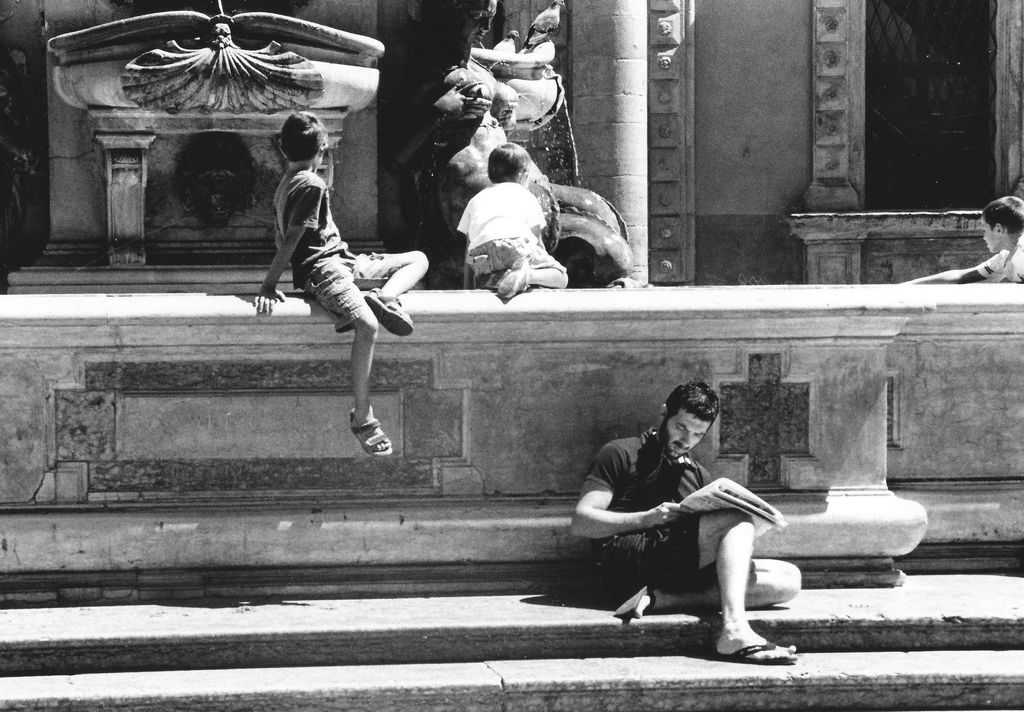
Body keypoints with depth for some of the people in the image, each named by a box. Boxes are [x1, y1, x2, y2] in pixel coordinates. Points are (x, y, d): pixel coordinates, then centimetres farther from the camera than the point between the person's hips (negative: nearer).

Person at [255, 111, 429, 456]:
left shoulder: (287, 182, 19)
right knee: (367, 325, -34)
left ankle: (385, 297, -17)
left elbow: (282, 237, 20)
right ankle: (362, 418, -34)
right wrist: (269, 285, -18)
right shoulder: (312, 185, -10)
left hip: (343, 261, 10)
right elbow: (291, 239, -16)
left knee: (418, 259, 13)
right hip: (322, 268, -10)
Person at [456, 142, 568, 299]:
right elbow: (537, 241, 24)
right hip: (515, 248, -3)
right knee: (561, 278, 6)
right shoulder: (526, 196, 25)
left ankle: (495, 280, -13)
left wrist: (466, 287, 35)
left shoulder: (476, 200, 35)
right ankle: (526, 275, -27)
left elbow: (468, 248, 32)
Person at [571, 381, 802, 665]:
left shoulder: (699, 477, 29)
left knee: (788, 579, -12)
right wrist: (648, 518, -12)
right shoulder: (621, 455, 10)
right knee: (737, 517, -23)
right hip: (627, 564, -7)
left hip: (681, 570, 7)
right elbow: (581, 522, -1)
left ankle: (658, 599, -25)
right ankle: (735, 631, -44)